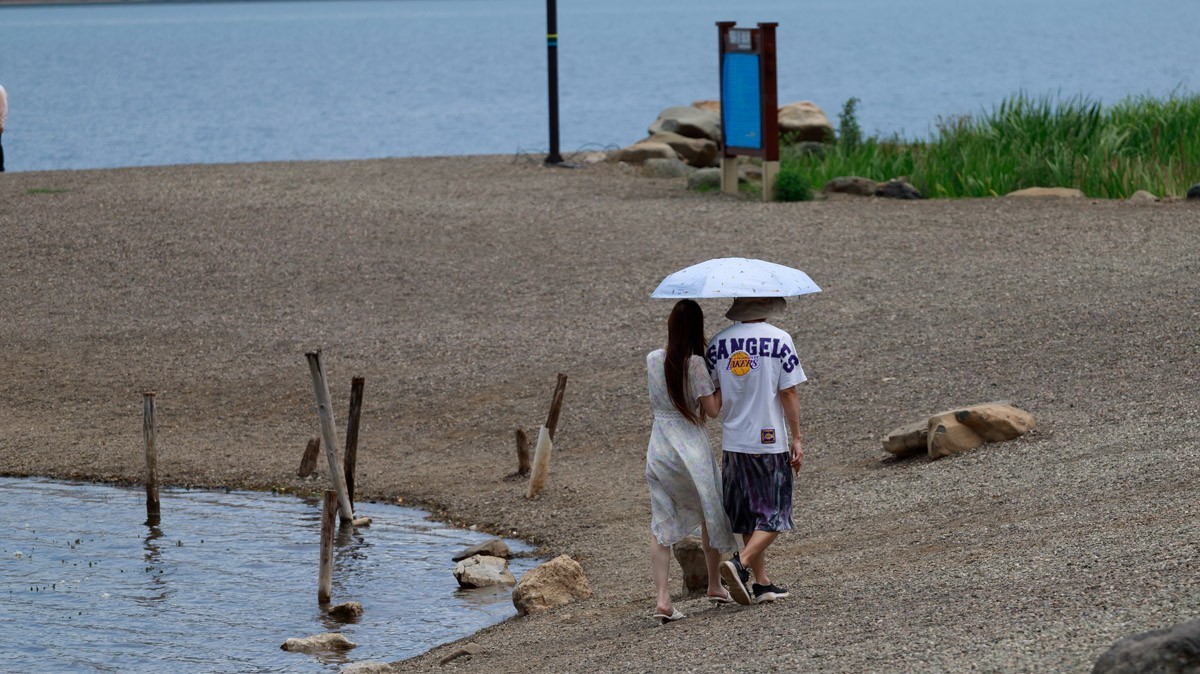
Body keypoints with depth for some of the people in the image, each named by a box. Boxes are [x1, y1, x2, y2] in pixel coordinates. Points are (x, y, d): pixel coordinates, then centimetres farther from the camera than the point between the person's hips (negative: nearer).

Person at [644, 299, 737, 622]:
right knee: (710, 515, 19)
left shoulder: (653, 359, 1)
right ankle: (715, 585, 32)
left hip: (658, 448, 4)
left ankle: (662, 599, -9)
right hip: (691, 447, -4)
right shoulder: (695, 364, -14)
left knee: (661, 527, 2)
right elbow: (712, 409, -11)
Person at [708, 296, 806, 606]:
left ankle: (762, 583, 17)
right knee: (773, 516, 3)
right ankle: (741, 563, -18)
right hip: (771, 441, -4)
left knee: (749, 516, 15)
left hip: (733, 441, 4)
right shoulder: (779, 340, -10)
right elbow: (788, 394, -9)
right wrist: (796, 439, -2)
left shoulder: (718, 343, 1)